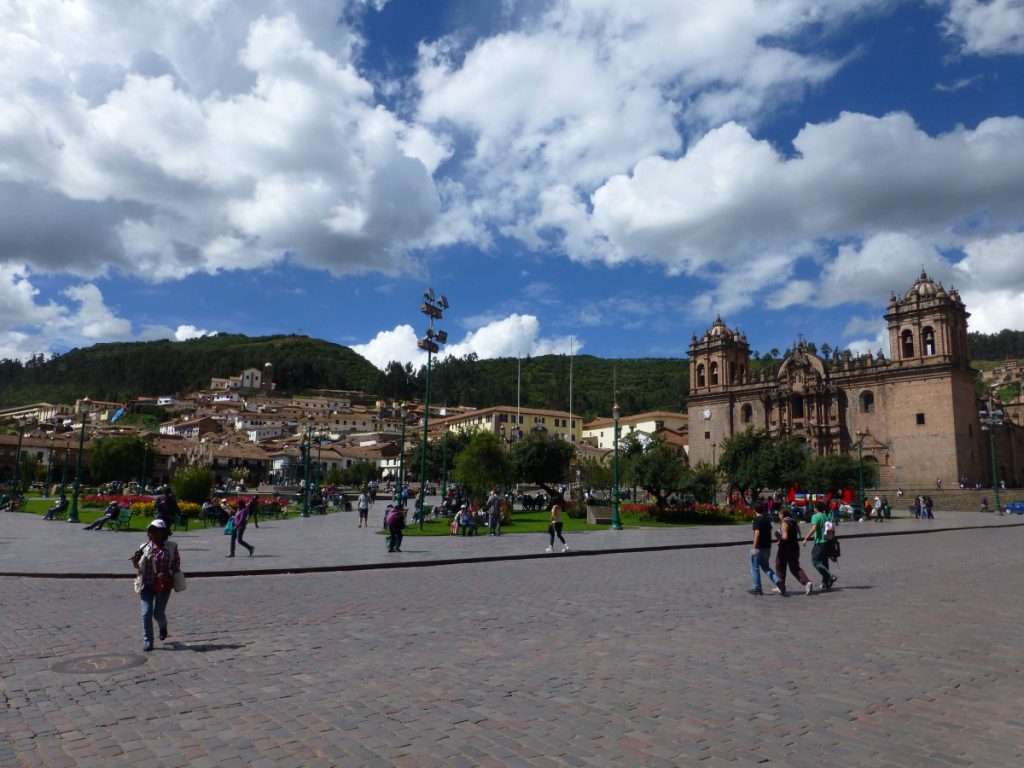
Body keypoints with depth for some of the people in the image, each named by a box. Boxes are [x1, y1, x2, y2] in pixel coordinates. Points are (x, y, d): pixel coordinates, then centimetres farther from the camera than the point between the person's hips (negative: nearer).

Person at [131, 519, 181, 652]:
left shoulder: (171, 547, -2)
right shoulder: (144, 547, 3)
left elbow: (176, 565, 0)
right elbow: (138, 567, 9)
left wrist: (168, 573, -19)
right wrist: (135, 560, -13)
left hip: (164, 585, -2)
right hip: (147, 585, 2)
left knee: (158, 613, 2)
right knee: (146, 613, -3)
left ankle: (163, 627, 36)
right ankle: (147, 641, 9)